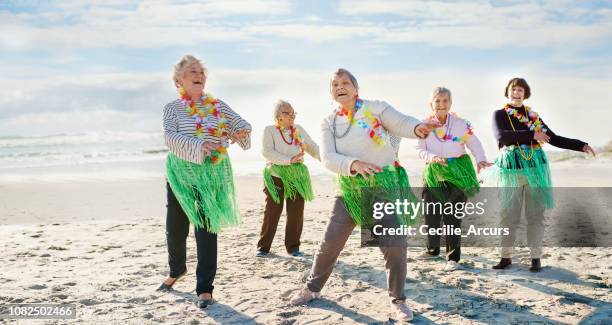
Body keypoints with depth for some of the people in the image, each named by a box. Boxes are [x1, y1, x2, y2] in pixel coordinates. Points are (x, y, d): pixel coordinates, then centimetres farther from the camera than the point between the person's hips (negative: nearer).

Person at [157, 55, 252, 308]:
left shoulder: (218, 105, 7)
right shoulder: (173, 108, -1)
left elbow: (243, 124, 6)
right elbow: (171, 137, -17)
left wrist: (242, 131, -19)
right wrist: (198, 146, -35)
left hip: (213, 174, 0)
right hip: (181, 173, 0)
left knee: (206, 229, -2)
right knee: (175, 228, 10)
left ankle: (204, 287, 6)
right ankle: (177, 270, 39)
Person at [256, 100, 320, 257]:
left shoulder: (299, 129, 13)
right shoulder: (270, 130, 0)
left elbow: (313, 148, 11)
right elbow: (267, 152, -14)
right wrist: (289, 160, -20)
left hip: (297, 177, 4)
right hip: (276, 176, -4)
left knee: (296, 213, 3)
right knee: (272, 212, -2)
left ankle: (293, 247, 16)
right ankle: (263, 247, 11)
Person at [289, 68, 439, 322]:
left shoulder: (375, 108, -4)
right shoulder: (329, 123, 2)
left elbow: (402, 124, -12)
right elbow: (328, 157, -10)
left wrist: (418, 128, -37)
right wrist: (354, 164, -30)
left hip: (385, 185, -2)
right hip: (350, 190, 2)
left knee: (395, 246, -4)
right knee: (330, 243, 7)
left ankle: (398, 300, 15)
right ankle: (312, 288, 29)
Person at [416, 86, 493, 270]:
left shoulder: (460, 124, -5)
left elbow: (474, 143, -1)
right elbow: (420, 150, 1)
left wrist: (481, 160, -18)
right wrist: (432, 157, -19)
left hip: (457, 173, -3)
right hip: (434, 173, 3)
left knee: (452, 217, -5)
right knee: (431, 214, 8)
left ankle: (453, 257, 5)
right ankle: (433, 249, 30)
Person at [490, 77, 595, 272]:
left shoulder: (532, 115, 13)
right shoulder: (499, 114, 5)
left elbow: (554, 139, 14)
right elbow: (501, 136, -14)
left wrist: (581, 146, 7)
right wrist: (532, 135, -18)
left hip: (535, 168, 2)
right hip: (511, 169, -2)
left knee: (535, 214, 2)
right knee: (508, 215, -1)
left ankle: (536, 258, 9)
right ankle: (506, 257, 9)